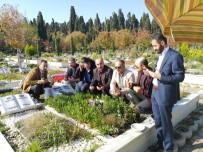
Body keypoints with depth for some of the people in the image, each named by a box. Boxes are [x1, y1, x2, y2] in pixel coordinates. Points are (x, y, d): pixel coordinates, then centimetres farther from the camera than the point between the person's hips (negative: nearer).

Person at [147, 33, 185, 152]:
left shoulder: (175, 56, -15)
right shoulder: (161, 55, 11)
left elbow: (180, 76, -17)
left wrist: (160, 77, -23)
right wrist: (152, 73, 3)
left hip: (165, 94, -8)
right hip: (155, 92, 8)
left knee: (165, 123, 7)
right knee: (158, 121, 19)